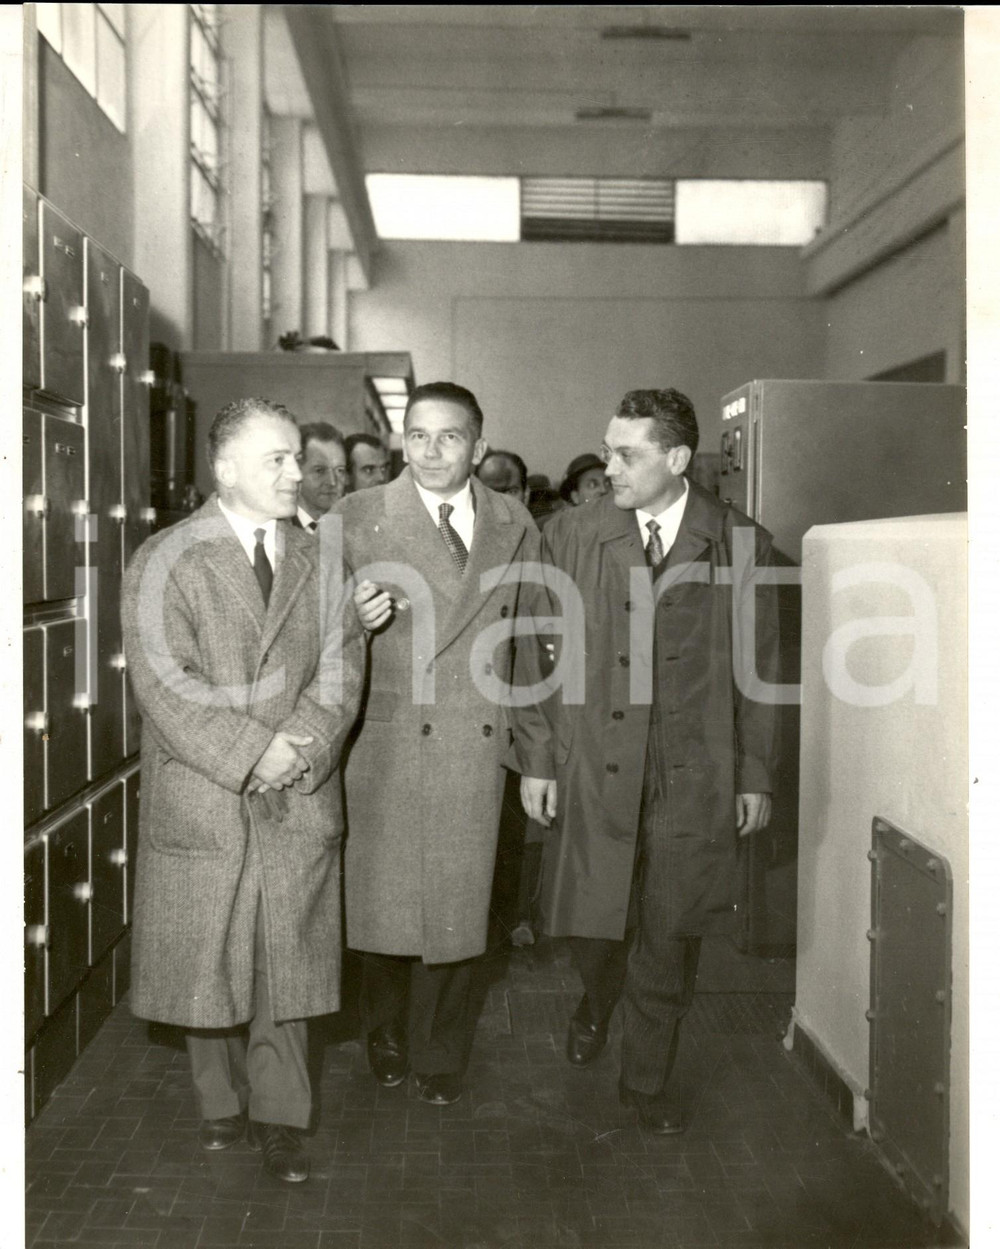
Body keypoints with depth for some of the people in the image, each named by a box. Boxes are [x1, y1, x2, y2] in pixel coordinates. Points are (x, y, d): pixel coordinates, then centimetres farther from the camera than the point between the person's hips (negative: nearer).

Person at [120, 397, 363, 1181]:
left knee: (287, 962, 8)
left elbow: (340, 669, -1)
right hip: (201, 803, -2)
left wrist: (299, 748, -18)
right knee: (207, 962, 10)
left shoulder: (320, 562, 7)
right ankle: (221, 1103, 30)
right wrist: (251, 754, -20)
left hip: (300, 802, 2)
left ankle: (279, 1117, 22)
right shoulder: (165, 563, -3)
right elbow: (165, 682, -13)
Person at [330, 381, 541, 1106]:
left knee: (457, 904, 8)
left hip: (476, 746, 2)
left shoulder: (516, 527, 7)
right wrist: (356, 621, -19)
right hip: (385, 745, -1)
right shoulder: (354, 520, -1)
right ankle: (386, 1032, 35)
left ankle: (439, 1055, 29)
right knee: (383, 898, 8)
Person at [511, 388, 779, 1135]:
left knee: (668, 940, 8)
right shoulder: (571, 536, 0)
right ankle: (597, 1004, 44)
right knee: (591, 921, 8)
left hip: (696, 778, 0)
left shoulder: (744, 546, -1)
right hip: (594, 768, 1)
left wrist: (756, 776, 3)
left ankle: (650, 1079, 30)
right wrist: (536, 758, 1)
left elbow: (758, 670, 3)